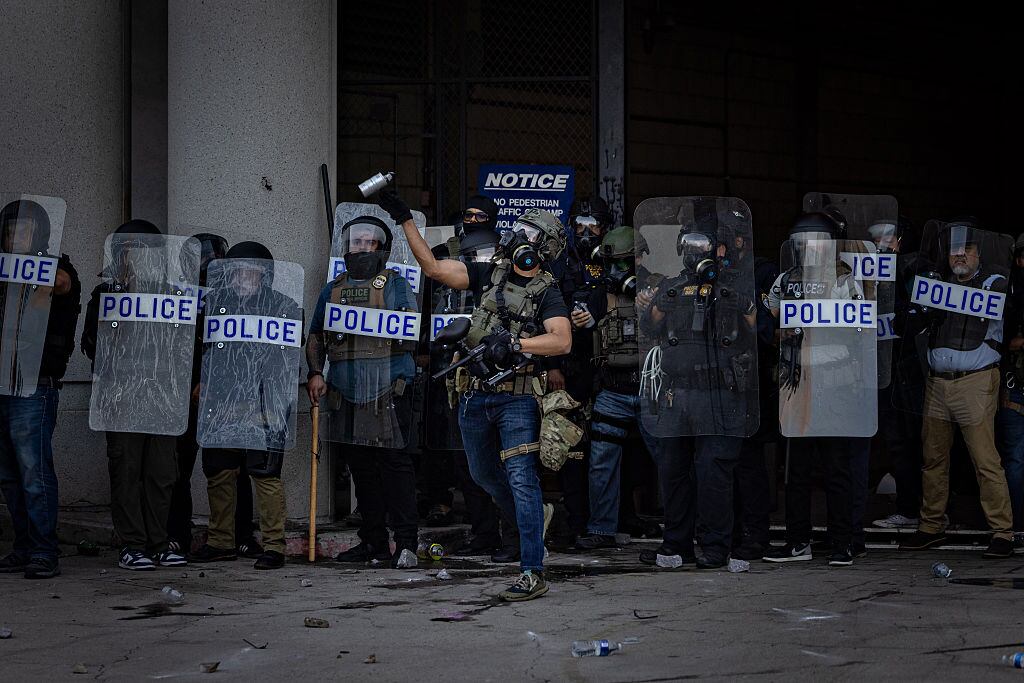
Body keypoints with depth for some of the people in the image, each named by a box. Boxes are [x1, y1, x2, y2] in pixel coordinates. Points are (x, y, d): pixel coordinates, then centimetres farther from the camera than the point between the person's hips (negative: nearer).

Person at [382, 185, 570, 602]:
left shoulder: (546, 292, -3)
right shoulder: (490, 275, 11)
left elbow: (562, 341, -17)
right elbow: (433, 267, 8)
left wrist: (514, 343, -24)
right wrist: (404, 220, 4)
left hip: (516, 398, -6)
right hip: (474, 397, 6)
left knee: (521, 479, -12)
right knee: (484, 475, 19)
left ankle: (533, 573, -14)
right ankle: (530, 525, 42)